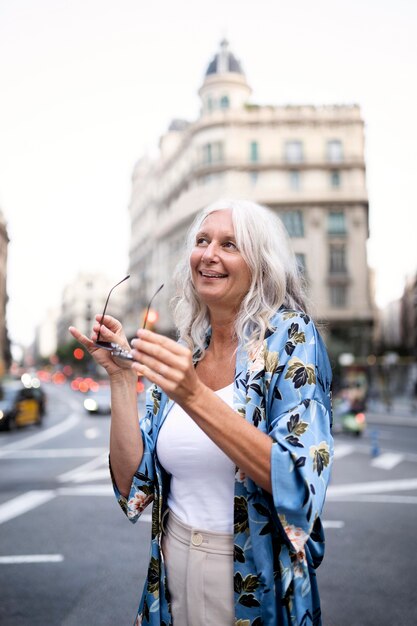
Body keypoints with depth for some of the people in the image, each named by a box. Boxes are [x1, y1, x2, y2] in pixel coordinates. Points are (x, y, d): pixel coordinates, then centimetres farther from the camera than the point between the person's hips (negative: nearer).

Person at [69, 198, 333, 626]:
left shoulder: (290, 336, -13)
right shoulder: (180, 352, 0)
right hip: (174, 566, 4)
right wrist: (121, 378, -13)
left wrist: (194, 396, -33)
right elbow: (133, 482, -2)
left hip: (258, 584, -4)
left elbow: (300, 484, -24)